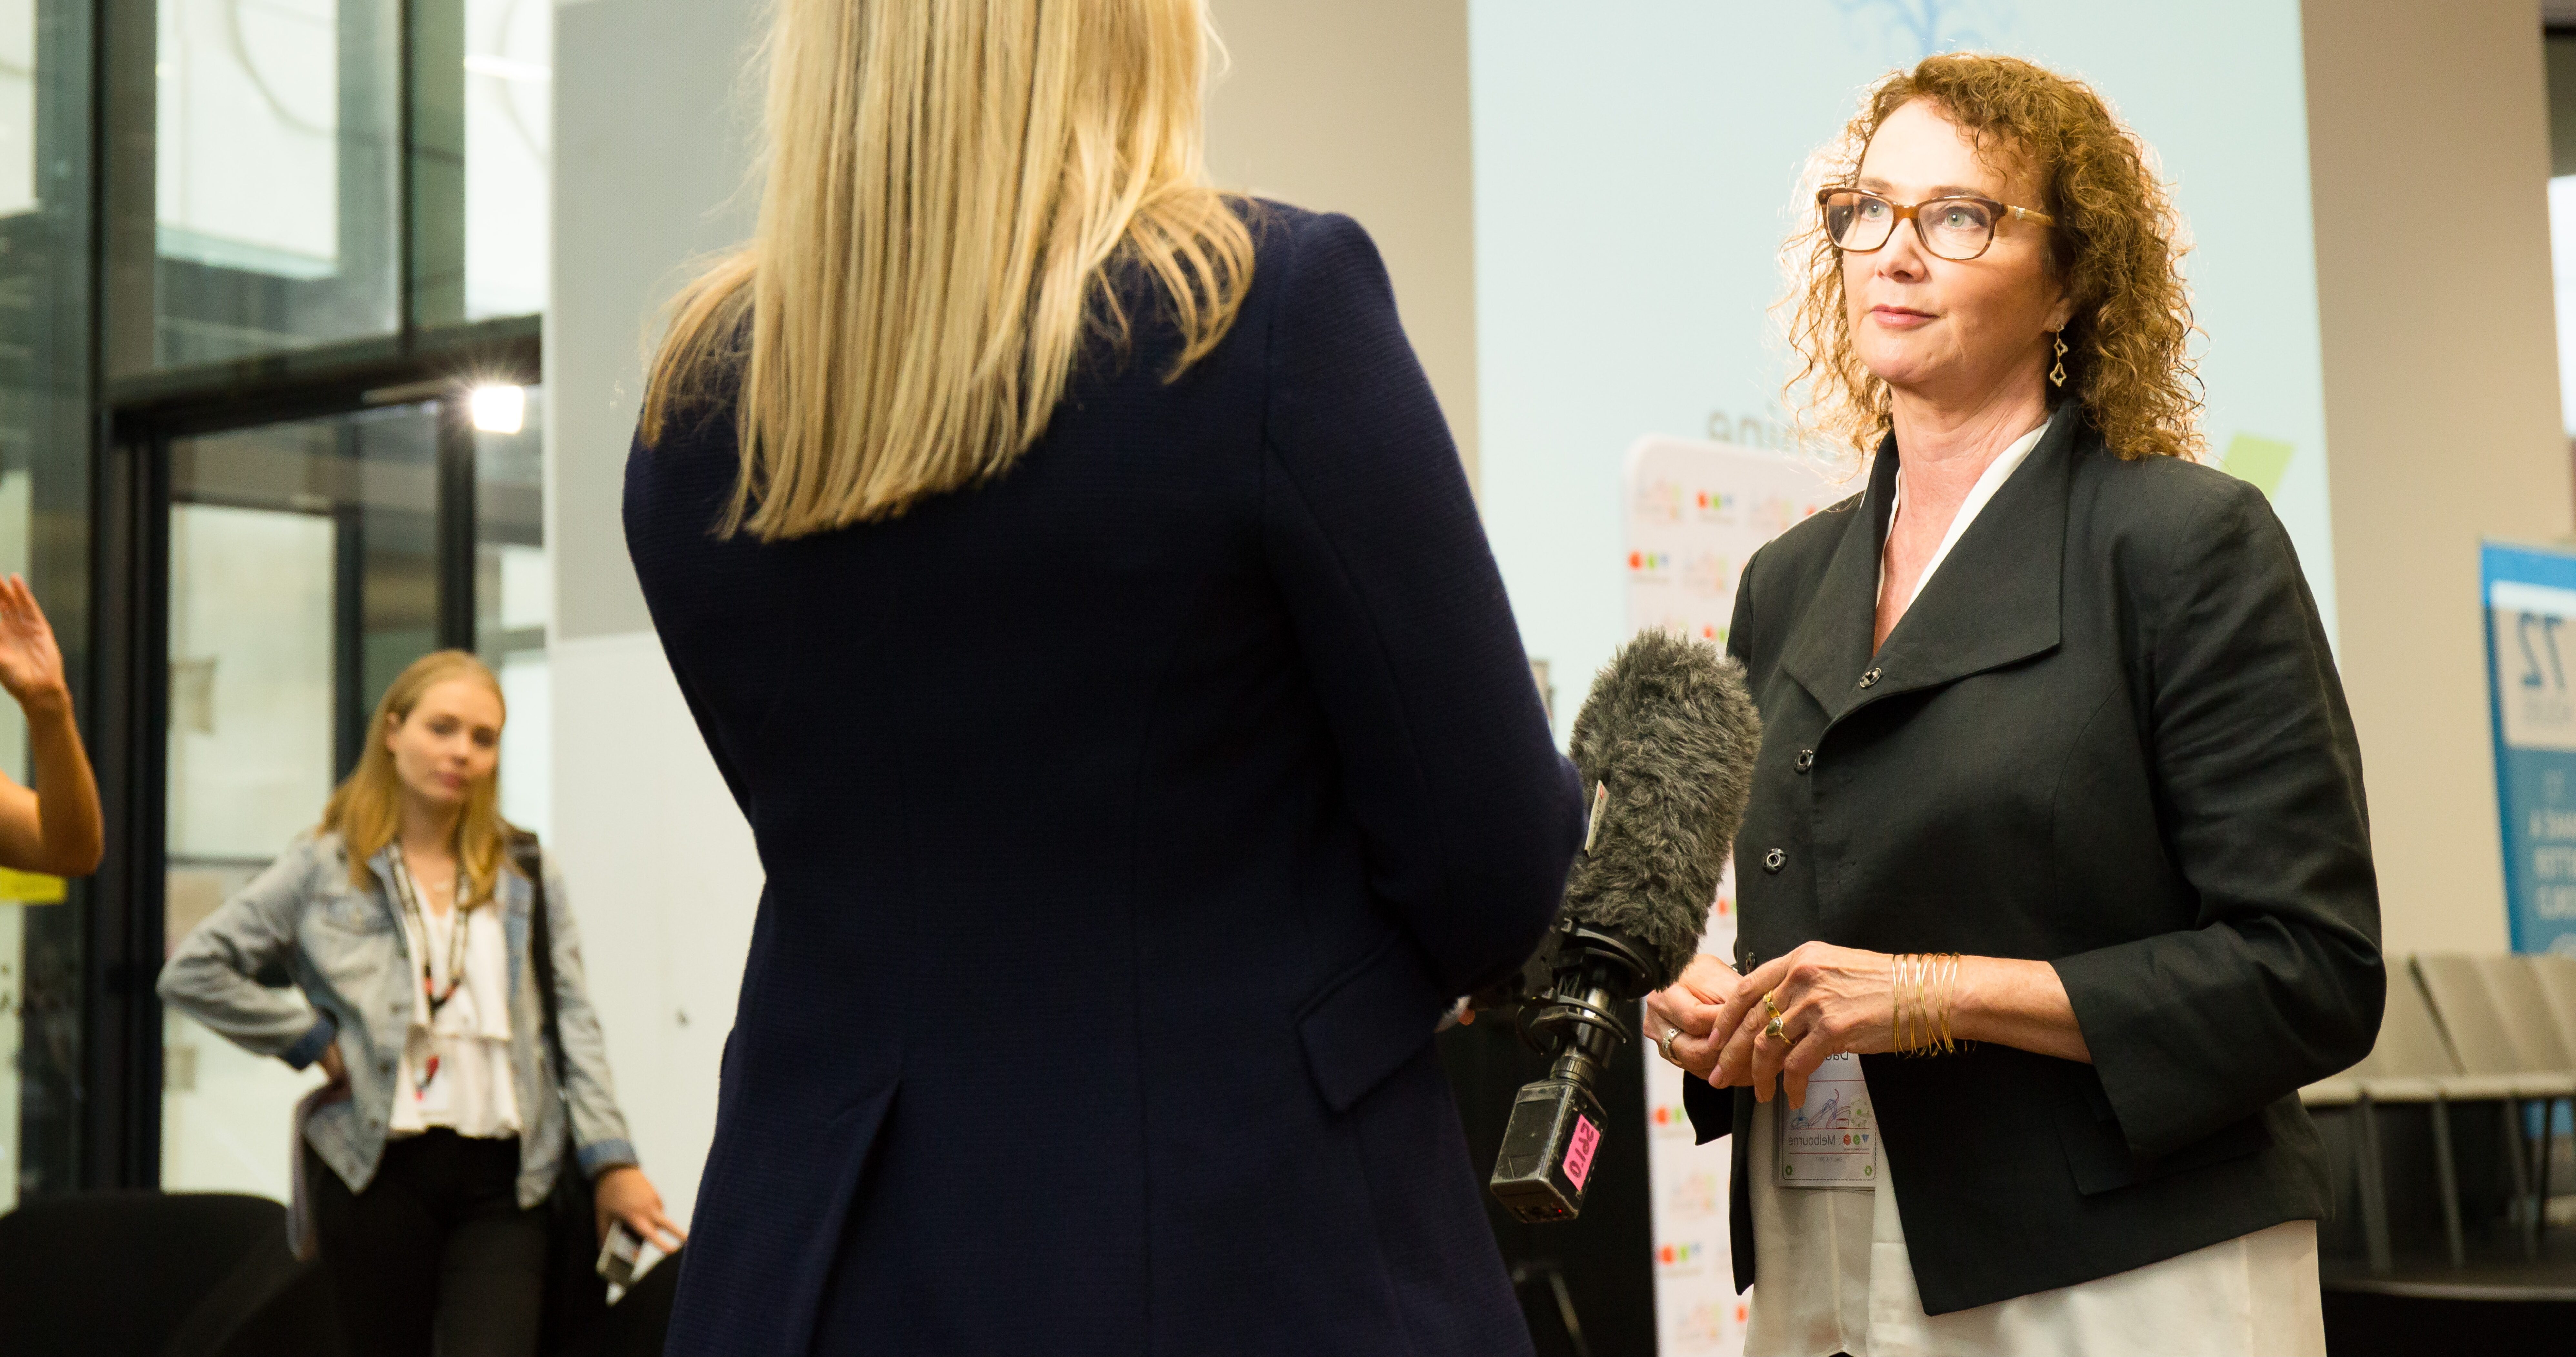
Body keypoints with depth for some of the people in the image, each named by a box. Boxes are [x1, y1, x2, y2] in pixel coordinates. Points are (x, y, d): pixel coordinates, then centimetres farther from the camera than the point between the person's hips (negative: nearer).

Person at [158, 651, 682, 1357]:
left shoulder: (525, 873, 10)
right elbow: (191, 972, 3)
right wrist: (312, 1040, -3)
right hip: (376, 1167, 0)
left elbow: (572, 1021, 8)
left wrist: (610, 1160, 0)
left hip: (502, 1173, 1)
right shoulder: (323, 868, 5)